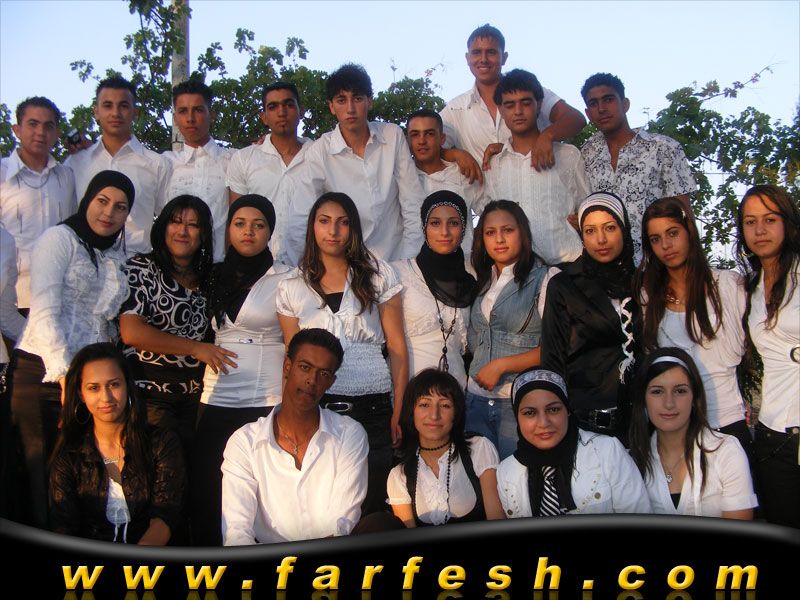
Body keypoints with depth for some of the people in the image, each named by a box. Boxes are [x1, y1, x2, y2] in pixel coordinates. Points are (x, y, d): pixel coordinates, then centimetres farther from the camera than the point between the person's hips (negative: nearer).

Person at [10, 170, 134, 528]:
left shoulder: (117, 257, 19)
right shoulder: (60, 238, 1)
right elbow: (44, 312, -9)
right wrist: (64, 373, -16)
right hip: (43, 373, -5)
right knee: (42, 478, -4)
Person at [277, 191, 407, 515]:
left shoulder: (378, 275, 6)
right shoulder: (292, 286, 9)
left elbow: (397, 346, 4)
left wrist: (400, 411, -1)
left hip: (373, 407, 0)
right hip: (316, 409, 1)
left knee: (372, 506, -1)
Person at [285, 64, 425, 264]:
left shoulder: (393, 136, 1)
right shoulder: (320, 151, -5)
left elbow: (413, 204, 2)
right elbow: (298, 222, -6)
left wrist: (410, 263, -3)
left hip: (396, 257, 2)